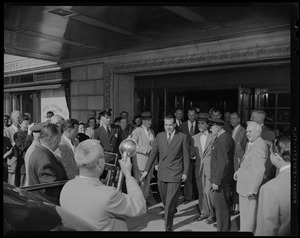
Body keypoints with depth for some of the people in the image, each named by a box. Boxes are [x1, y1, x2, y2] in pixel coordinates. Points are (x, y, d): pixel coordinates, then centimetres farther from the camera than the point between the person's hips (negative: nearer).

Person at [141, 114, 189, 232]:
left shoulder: (182, 137, -7)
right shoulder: (159, 136, 2)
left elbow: (186, 156, -2)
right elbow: (153, 154, 5)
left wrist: (185, 172, -3)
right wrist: (146, 170, 2)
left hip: (175, 174, -4)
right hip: (161, 173, 4)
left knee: (170, 202, -3)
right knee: (164, 199, 21)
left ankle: (168, 227, 13)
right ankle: (171, 210, 52)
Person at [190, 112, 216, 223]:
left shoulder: (213, 137, -4)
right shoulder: (194, 138, 9)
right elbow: (192, 154, 14)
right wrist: (193, 156, 0)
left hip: (210, 168, -4)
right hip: (199, 168, 4)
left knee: (208, 191, -6)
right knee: (201, 192, 12)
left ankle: (212, 214, 13)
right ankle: (204, 213, 27)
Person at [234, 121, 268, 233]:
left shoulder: (259, 145, -20)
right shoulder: (249, 144, 11)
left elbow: (259, 170, -24)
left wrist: (252, 189, -23)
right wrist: (239, 171, 8)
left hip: (251, 186, -9)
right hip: (244, 185, 10)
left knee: (248, 214, 3)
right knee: (244, 212, 21)